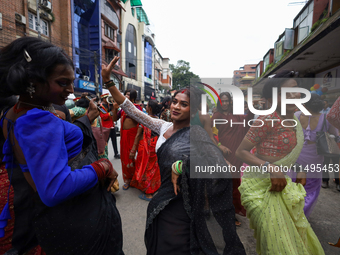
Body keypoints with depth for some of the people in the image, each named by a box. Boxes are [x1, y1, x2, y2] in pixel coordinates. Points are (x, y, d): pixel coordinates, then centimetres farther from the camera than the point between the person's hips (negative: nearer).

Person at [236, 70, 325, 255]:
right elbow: (240, 152, -21)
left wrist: (299, 170, 2)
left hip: (281, 183, 8)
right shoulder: (267, 120, -21)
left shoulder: (295, 121, 5)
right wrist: (271, 168, -30)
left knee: (298, 235, 20)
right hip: (261, 185, -8)